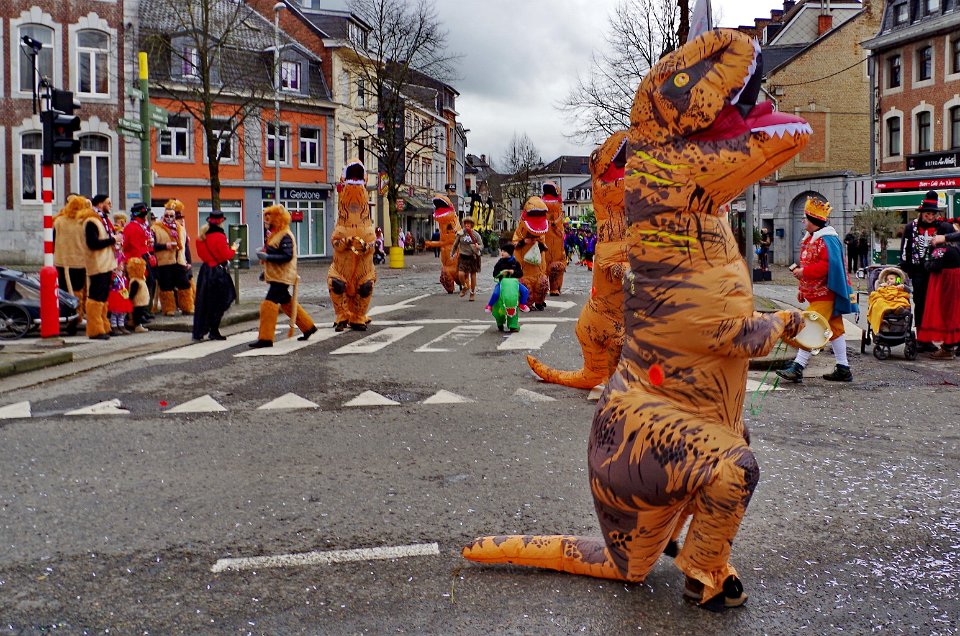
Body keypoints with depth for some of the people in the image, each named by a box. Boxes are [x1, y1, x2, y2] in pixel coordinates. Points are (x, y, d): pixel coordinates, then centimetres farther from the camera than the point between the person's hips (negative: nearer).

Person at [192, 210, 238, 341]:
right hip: (218, 272, -7)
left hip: (205, 270, 7)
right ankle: (214, 332, 3)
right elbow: (226, 255, -16)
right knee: (219, 302, 3)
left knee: (203, 301, 13)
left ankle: (199, 332, 16)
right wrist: (233, 248, 3)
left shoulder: (202, 236, 7)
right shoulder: (219, 237, -16)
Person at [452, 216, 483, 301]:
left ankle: (472, 292, 23)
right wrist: (452, 253, 15)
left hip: (473, 256, 0)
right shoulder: (460, 233, -1)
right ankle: (464, 287, 16)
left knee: (473, 275, 6)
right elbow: (455, 244, 11)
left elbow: (481, 245, 0)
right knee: (461, 274, -15)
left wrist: (478, 247, -23)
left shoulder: (476, 234, -3)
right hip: (463, 256, 0)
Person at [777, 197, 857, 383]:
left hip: (824, 295, -10)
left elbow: (829, 265, -27)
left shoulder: (827, 240, -16)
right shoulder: (811, 239, 16)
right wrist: (803, 288, 23)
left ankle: (797, 368, -15)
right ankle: (843, 369, 17)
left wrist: (804, 272, -23)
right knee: (834, 329, 12)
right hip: (817, 293, 11)